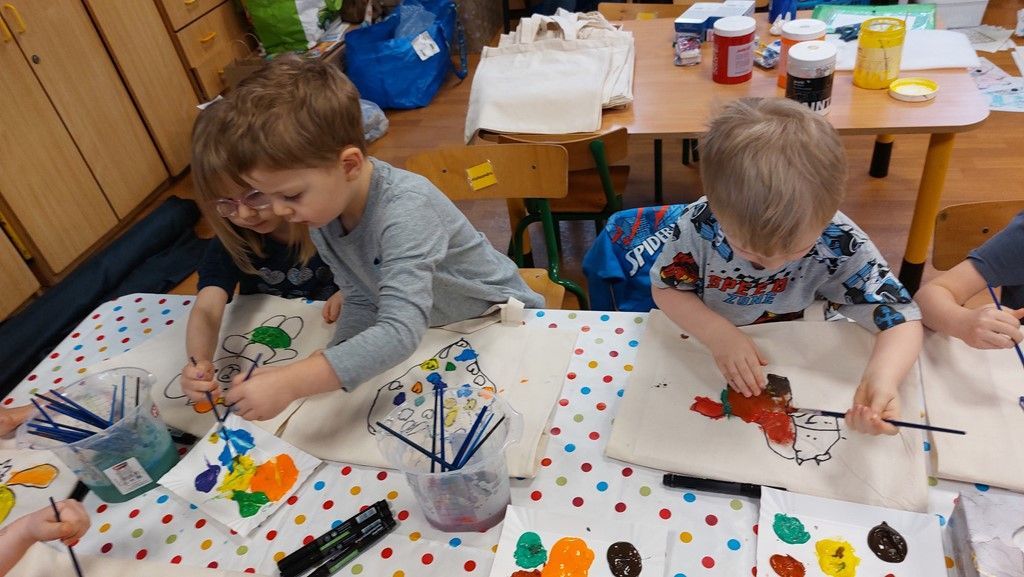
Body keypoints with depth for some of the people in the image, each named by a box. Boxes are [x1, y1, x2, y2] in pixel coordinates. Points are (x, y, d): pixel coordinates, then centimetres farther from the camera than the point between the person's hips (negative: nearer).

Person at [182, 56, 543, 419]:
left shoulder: (404, 210, -36)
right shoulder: (321, 215, -10)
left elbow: (400, 332, -44)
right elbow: (362, 302, -4)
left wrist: (290, 383, -48)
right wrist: (320, 375, -21)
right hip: (429, 331, 7)